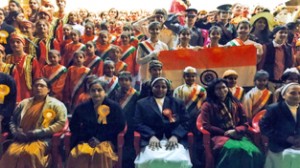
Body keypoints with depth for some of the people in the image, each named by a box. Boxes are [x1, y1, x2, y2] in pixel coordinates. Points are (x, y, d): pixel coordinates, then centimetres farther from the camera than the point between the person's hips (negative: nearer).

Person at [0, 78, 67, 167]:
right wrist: (16, 132, 0)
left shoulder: (55, 104, 7)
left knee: (30, 154, -35)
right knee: (10, 154, -28)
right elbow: (12, 120, 23)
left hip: (42, 139, -4)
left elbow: (61, 123, -5)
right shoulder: (24, 103, 22)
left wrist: (37, 133, -10)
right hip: (21, 139, 4)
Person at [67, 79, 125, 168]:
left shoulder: (114, 106, 6)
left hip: (105, 141, -2)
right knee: (77, 153, -33)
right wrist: (88, 140, -3)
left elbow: (120, 125, -2)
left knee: (102, 153, -37)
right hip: (85, 141, 2)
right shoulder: (81, 108, 14)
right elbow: (73, 126, 14)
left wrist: (100, 139, -8)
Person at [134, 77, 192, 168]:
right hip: (151, 141, -1)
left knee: (179, 160, -30)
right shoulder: (141, 103, 18)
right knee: (152, 160, -33)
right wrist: (151, 136, -11)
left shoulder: (178, 103, 20)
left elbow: (185, 122, 9)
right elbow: (139, 124, 6)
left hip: (175, 140, 1)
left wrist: (175, 136, -10)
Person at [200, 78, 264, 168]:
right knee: (235, 149, -38)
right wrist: (225, 132, -7)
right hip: (219, 136, -3)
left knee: (254, 152, -29)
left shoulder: (236, 104, 19)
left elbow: (245, 124, 15)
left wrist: (236, 131, -7)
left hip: (237, 135, 4)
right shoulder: (208, 105, 9)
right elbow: (206, 126, 0)